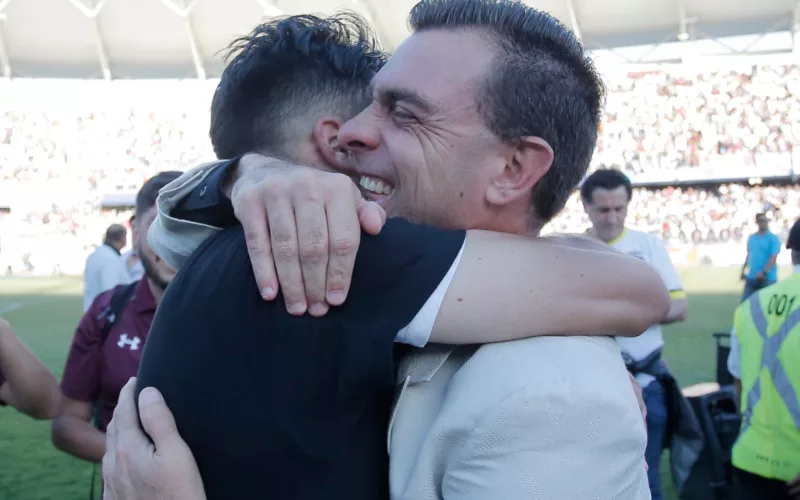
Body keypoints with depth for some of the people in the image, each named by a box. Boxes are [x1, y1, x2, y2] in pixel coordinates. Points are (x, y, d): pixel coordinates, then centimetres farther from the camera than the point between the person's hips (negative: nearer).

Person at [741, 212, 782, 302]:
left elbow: (773, 258, -16)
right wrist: (743, 270, 15)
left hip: (767, 278, -6)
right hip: (751, 277, 6)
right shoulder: (751, 238, 11)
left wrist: (764, 272, -25)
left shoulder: (773, 239, -8)